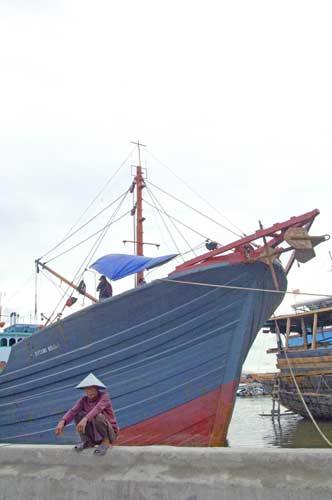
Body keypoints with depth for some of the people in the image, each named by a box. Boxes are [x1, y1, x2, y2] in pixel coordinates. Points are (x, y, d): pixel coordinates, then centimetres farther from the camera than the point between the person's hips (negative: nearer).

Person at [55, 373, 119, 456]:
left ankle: (106, 441, -11)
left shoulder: (104, 396, -16)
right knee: (78, 413, -13)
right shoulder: (84, 400, -3)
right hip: (94, 435, 5)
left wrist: (85, 419, -53)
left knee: (98, 416, -33)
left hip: (109, 433, -4)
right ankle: (87, 441, -3)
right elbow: (72, 411, -20)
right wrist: (62, 422, -40)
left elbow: (97, 408, -36)